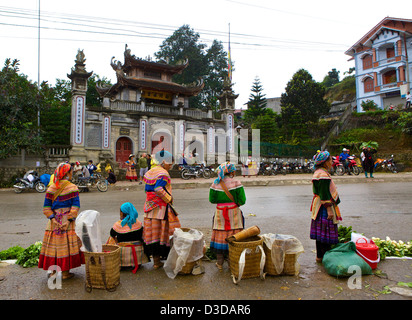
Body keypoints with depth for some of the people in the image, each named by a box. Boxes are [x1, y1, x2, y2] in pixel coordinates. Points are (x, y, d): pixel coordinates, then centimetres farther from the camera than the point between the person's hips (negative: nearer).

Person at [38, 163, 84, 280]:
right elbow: (75, 207, -14)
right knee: (66, 245, 5)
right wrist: (69, 220, -14)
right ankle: (65, 272, 12)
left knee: (53, 244, 12)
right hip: (67, 221, -3)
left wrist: (53, 219, -4)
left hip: (54, 222, 4)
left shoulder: (51, 188, 4)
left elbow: (46, 207, -1)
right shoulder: (73, 188, -7)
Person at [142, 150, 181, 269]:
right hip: (161, 207, -8)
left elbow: (146, 189, 16)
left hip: (150, 206, 8)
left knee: (153, 232, 11)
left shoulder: (150, 172, 13)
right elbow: (159, 189, -26)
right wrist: (169, 198, -15)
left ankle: (155, 260, 20)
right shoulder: (163, 174, -15)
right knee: (163, 231, 2)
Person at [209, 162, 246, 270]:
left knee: (220, 236, 12)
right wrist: (235, 203, 7)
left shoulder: (215, 183, -4)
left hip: (220, 213, 2)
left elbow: (211, 199, 0)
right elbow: (242, 200, -12)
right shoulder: (236, 183, -11)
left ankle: (220, 263, 21)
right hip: (233, 213, -2)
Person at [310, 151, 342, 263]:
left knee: (321, 232, 15)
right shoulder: (323, 175, -19)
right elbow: (325, 194, -22)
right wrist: (329, 209, -20)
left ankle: (320, 256, 23)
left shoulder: (318, 172, 13)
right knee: (326, 232, -1)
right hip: (324, 207, -10)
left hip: (319, 207, 10)